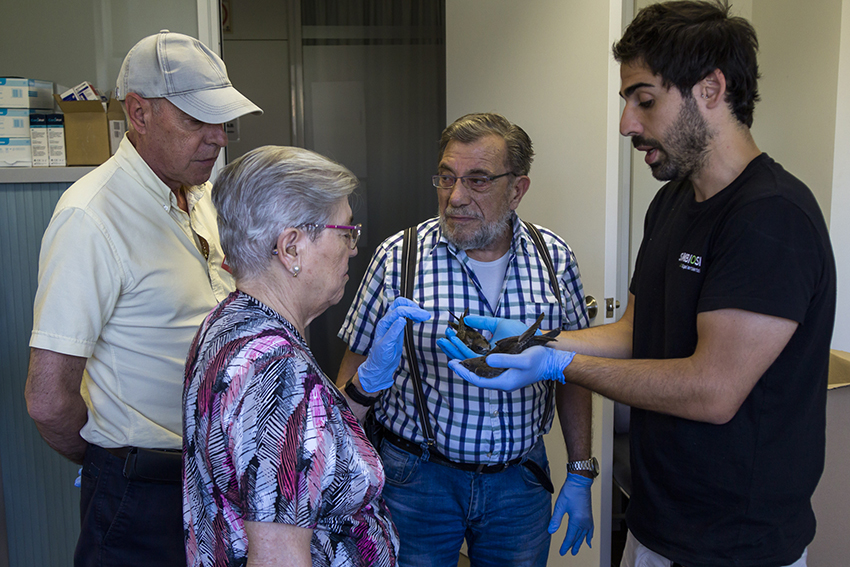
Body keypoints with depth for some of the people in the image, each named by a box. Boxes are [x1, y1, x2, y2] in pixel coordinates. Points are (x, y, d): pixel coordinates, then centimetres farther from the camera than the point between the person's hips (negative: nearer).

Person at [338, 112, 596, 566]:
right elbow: (358, 367, -4)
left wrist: (580, 475, 6)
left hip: (521, 477, 2)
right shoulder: (398, 257, -11)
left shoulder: (555, 260, -3)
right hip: (417, 476, -2)